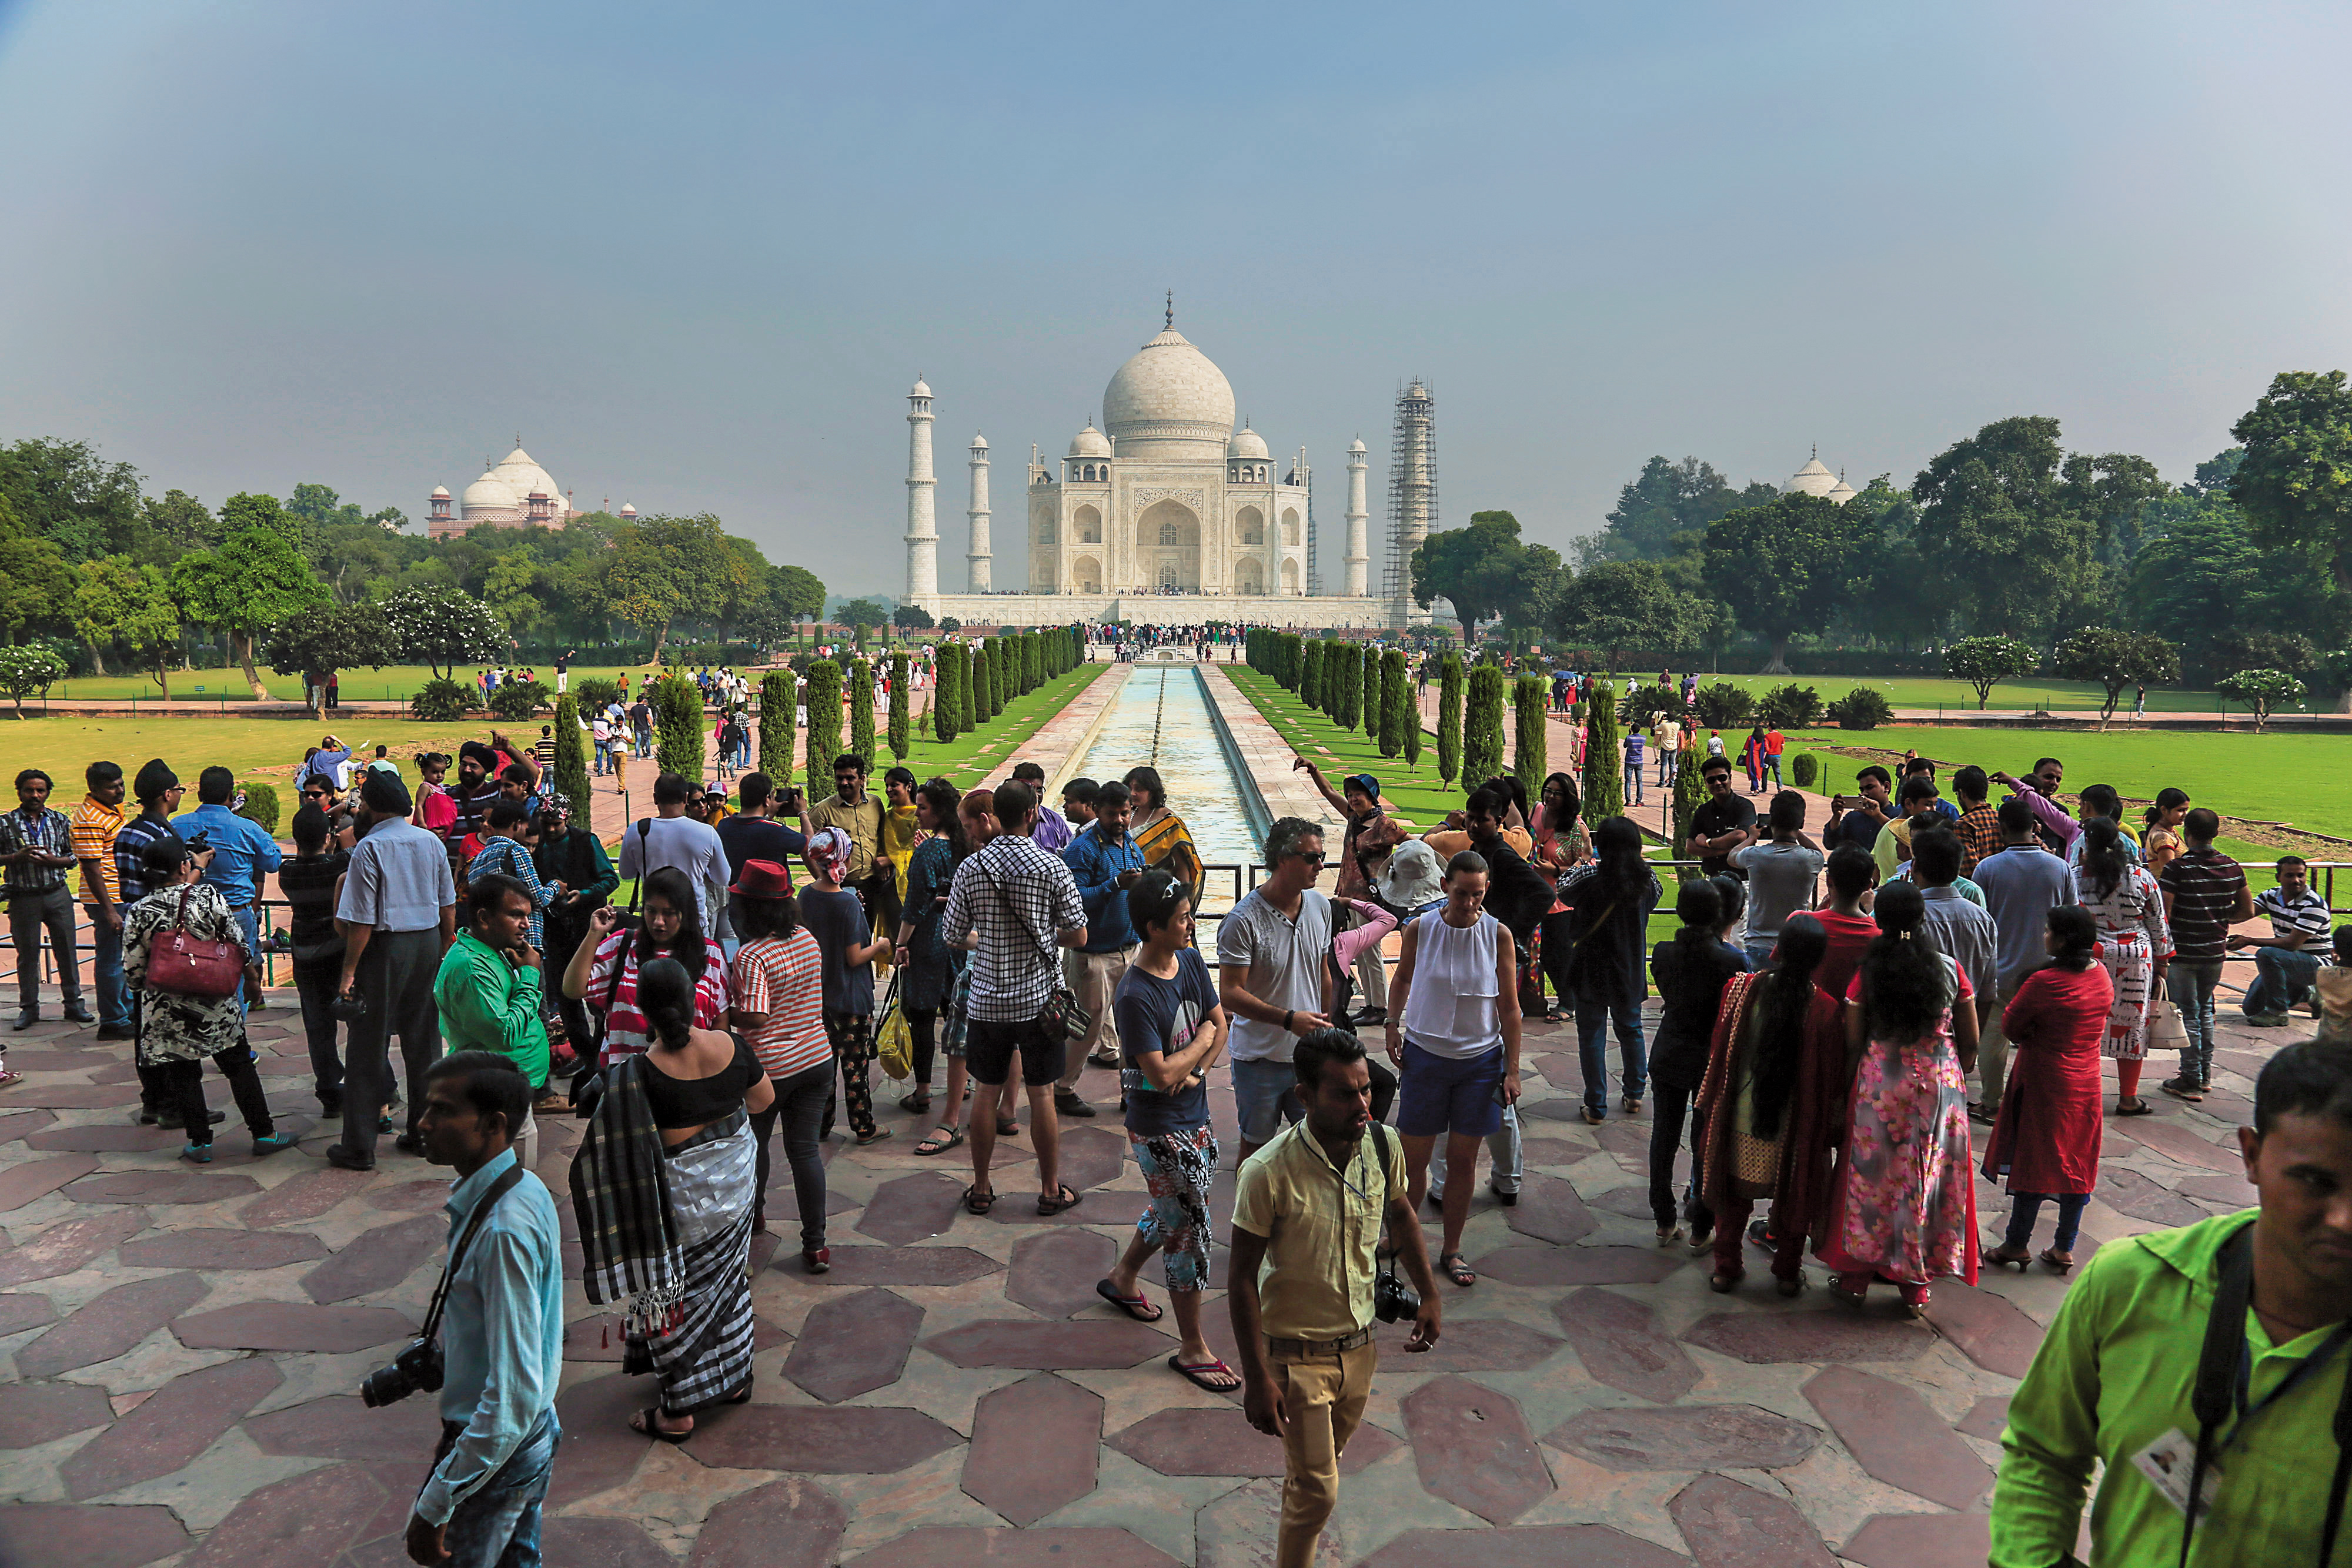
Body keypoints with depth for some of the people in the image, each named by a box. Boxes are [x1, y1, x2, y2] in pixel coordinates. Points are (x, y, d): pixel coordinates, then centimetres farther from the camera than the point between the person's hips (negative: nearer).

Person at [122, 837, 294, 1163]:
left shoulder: (139, 912, -8)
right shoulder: (209, 896, -11)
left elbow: (133, 971, -4)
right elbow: (238, 943, -5)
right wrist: (252, 975, 12)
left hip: (167, 1013, 0)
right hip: (216, 1004, 0)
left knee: (182, 1075, 12)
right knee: (239, 1065, 11)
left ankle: (200, 1143, 16)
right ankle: (264, 1134, 13)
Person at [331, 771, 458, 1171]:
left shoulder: (370, 848, -11)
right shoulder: (431, 842, 5)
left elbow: (362, 921, -14)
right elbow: (449, 908, 10)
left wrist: (349, 970, -8)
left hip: (385, 947, -5)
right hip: (429, 943, 5)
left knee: (368, 1047, 2)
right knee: (423, 1041, 12)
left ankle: (359, 1147, 8)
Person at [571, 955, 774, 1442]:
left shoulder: (639, 1072, -23)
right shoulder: (730, 1046, -11)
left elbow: (624, 1148, -17)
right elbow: (764, 1099, 5)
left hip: (683, 1193, -5)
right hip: (736, 1179, 5)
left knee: (676, 1292, 9)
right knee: (728, 1276, 22)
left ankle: (678, 1411, 18)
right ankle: (735, 1377, 37)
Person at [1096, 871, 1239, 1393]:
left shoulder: (1190, 960, -1)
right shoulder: (1135, 995, -26)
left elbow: (1219, 1026, 6)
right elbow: (1161, 1074, -27)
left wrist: (1192, 1072, -9)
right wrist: (1202, 1041, -12)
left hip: (1194, 1116, 8)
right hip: (1160, 1130, -8)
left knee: (1173, 1213, 25)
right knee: (1189, 1230, -1)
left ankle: (1123, 1277, 51)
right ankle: (1192, 1349, 14)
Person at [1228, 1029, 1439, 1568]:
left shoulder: (1382, 1146, -12)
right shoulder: (1269, 1173, -27)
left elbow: (1400, 1215, 10)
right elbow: (1242, 1277, -19)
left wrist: (1429, 1295, 11)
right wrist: (1256, 1377, -18)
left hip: (1360, 1344, 5)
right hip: (1297, 1355, -5)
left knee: (1326, 1458, 26)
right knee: (1318, 1491, 3)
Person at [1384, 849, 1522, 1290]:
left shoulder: (1498, 935, -7)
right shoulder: (1420, 929, -6)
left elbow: (1509, 1006, -2)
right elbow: (1403, 977, 13)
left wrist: (1512, 1068, -3)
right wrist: (1394, 1025, 6)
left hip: (1480, 1060, 0)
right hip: (1425, 1054, 0)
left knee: (1463, 1161, 8)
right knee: (1412, 1158, 4)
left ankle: (1452, 1251, 24)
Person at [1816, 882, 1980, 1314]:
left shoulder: (1867, 975, -7)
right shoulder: (1950, 970, -3)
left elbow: (1852, 1047, -4)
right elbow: (1971, 1043, 4)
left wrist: (1847, 1093, 7)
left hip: (1879, 1085, -1)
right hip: (1941, 1084, 1)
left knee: (1870, 1176, 10)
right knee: (1931, 1179, 11)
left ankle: (1855, 1277, 18)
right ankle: (1916, 1286, 19)